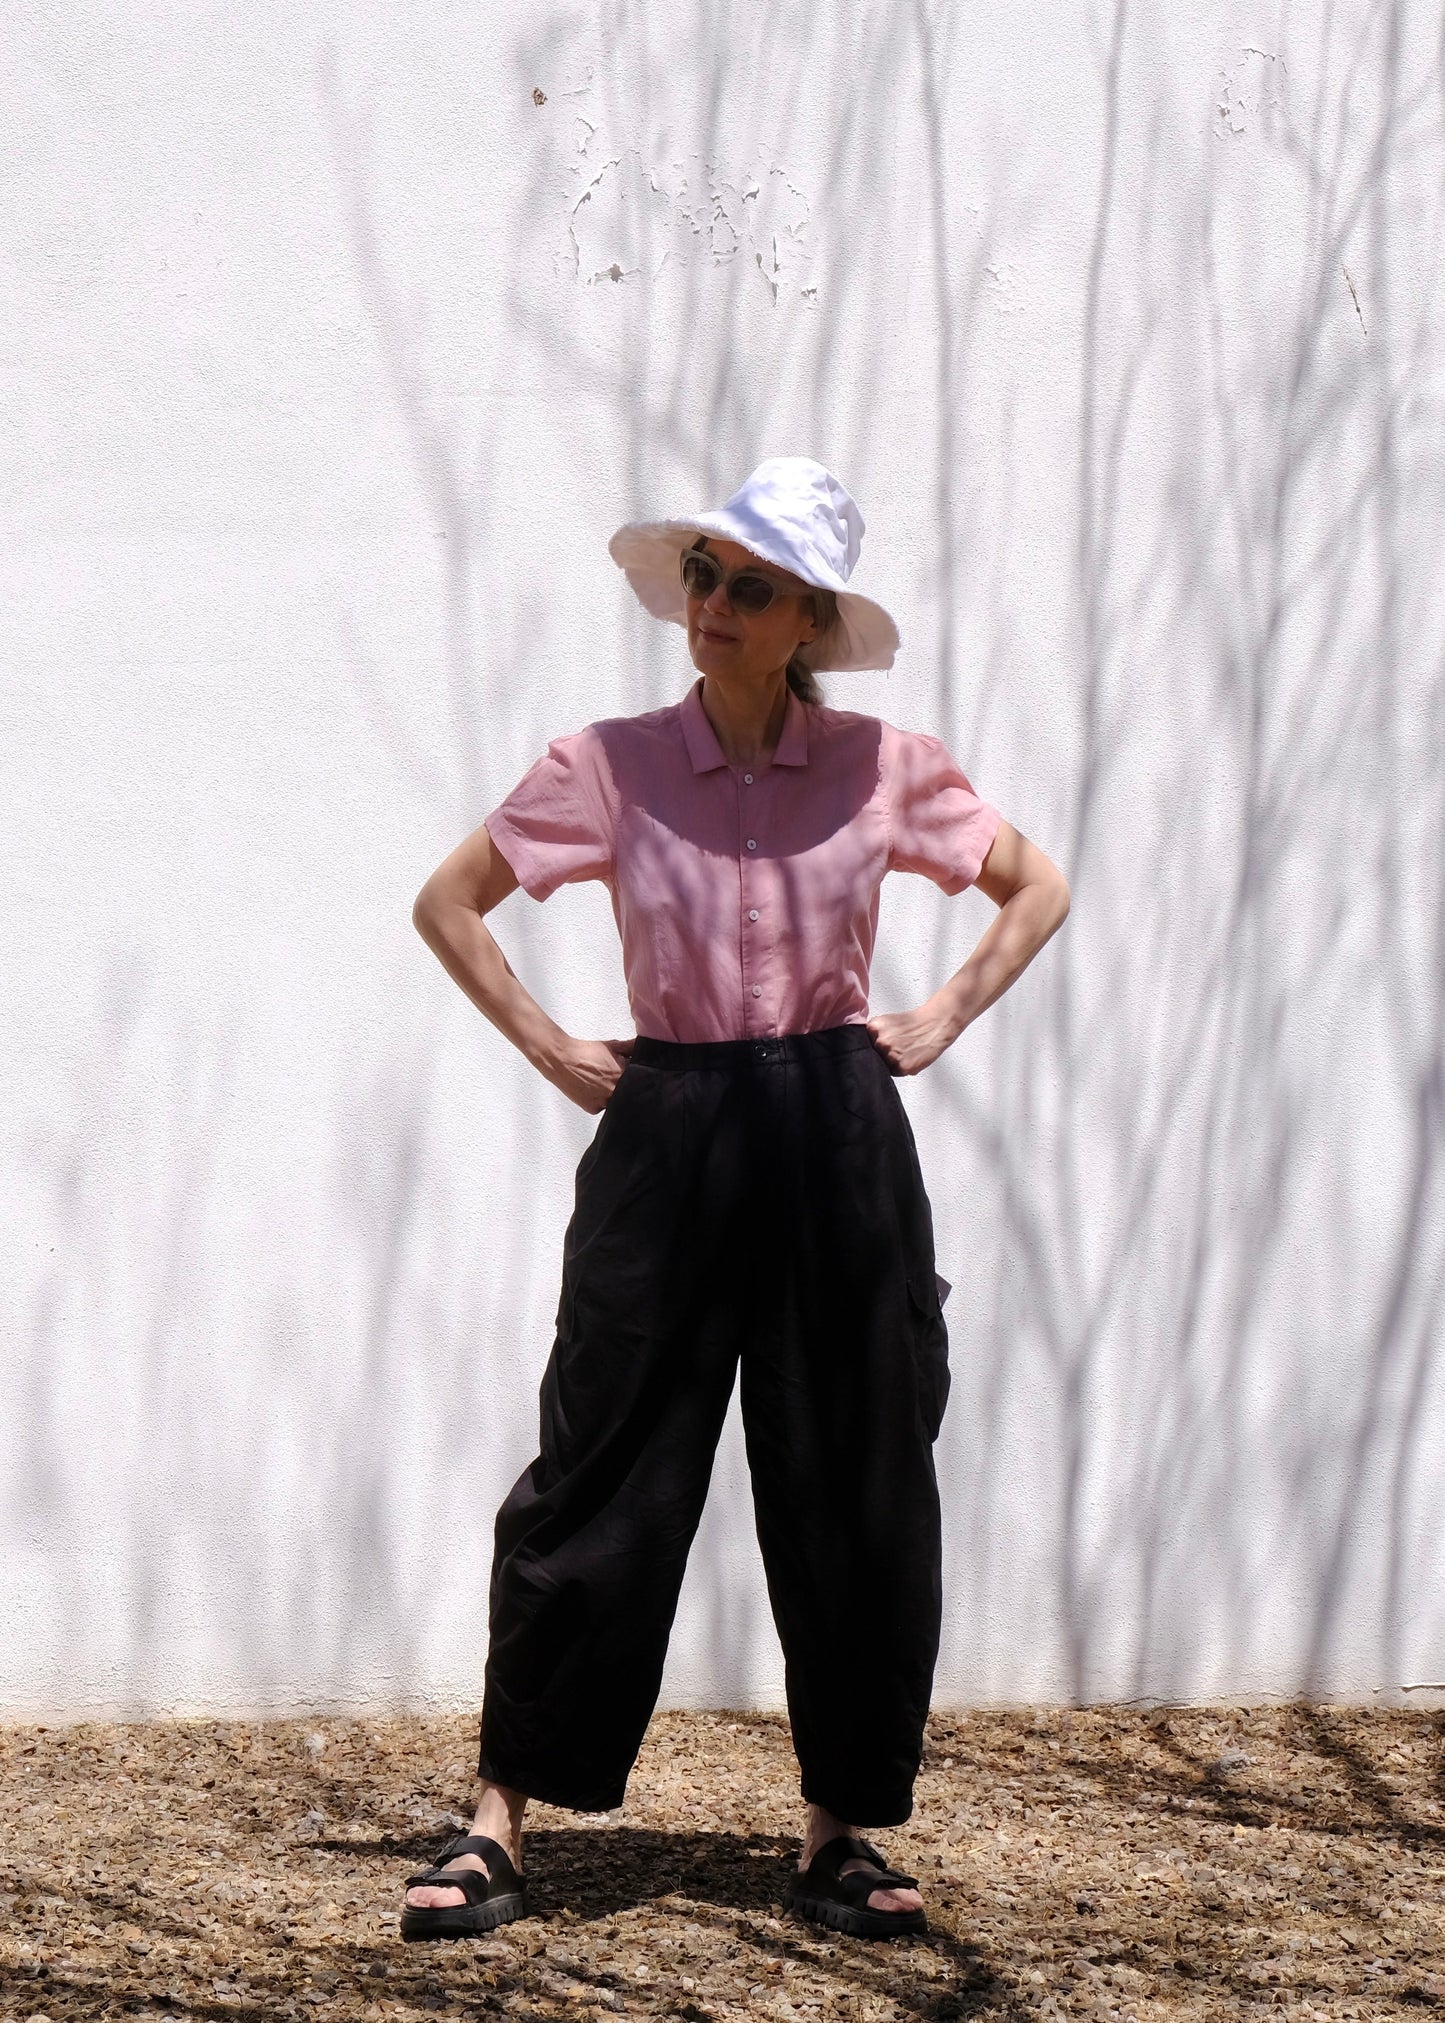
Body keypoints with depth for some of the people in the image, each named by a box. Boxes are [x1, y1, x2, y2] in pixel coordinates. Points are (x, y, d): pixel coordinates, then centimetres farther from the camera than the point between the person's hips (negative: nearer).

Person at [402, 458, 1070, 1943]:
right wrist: (549, 1049, 2)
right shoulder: (609, 766, 0)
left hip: (840, 1140, 1)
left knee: (856, 1494, 5)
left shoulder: (883, 768, 2)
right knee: (599, 1482, -1)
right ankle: (498, 1826, 6)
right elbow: (448, 901, 10)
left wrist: (942, 1020, 5)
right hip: (667, 1139, -1)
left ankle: (840, 1833, 18)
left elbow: (1037, 888, 16)